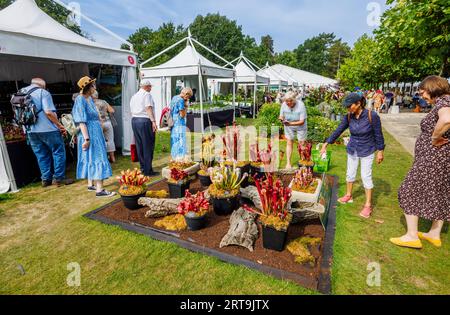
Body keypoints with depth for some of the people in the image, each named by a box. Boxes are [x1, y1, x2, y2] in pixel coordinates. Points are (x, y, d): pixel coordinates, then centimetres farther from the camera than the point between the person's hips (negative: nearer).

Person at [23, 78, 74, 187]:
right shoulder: (43, 92, -6)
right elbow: (49, 112, -18)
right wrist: (59, 125, -11)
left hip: (31, 131, 7)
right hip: (47, 129, -7)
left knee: (41, 155, 13)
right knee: (58, 152, 3)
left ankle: (46, 179, 18)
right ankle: (58, 178, 2)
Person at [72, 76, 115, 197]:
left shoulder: (90, 98, 12)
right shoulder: (80, 100, -14)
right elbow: (81, 121, -20)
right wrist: (86, 138, -24)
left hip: (95, 133, 9)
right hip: (90, 133, -9)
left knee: (91, 159, 14)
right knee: (97, 159, -10)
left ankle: (91, 185, 24)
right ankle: (100, 190, -8)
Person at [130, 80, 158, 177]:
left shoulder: (134, 96, 19)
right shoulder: (147, 95, -5)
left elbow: (132, 111, 19)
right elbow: (148, 109, -17)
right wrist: (153, 121, -22)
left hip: (134, 120, 8)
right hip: (145, 121, -8)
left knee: (139, 146, 11)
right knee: (148, 147, -4)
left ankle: (143, 168, 19)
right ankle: (148, 170, -1)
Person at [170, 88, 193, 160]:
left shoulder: (174, 98, 13)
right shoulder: (181, 100, -15)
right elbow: (182, 115, -16)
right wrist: (186, 105, -9)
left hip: (173, 124, 10)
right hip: (180, 124, -9)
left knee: (174, 142, 14)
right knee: (180, 142, -5)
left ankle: (174, 158, 22)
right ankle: (180, 158, -2)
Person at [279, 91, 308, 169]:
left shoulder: (300, 105, -28)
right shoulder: (284, 105, -18)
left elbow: (302, 121, -28)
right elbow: (281, 116, -8)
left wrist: (290, 123, -41)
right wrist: (282, 119, -33)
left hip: (300, 126, -2)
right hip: (288, 127, 2)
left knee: (302, 144, 2)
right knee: (289, 143, 4)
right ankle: (288, 163, 11)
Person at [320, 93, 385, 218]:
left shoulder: (372, 116, -22)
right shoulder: (348, 117, -10)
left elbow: (378, 134, -13)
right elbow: (338, 131, -4)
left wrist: (380, 151, -8)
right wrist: (326, 144, -4)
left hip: (367, 151, -4)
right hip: (352, 150, 4)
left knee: (366, 176, -1)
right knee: (350, 173, 15)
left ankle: (368, 205, 12)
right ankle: (348, 196, 37)